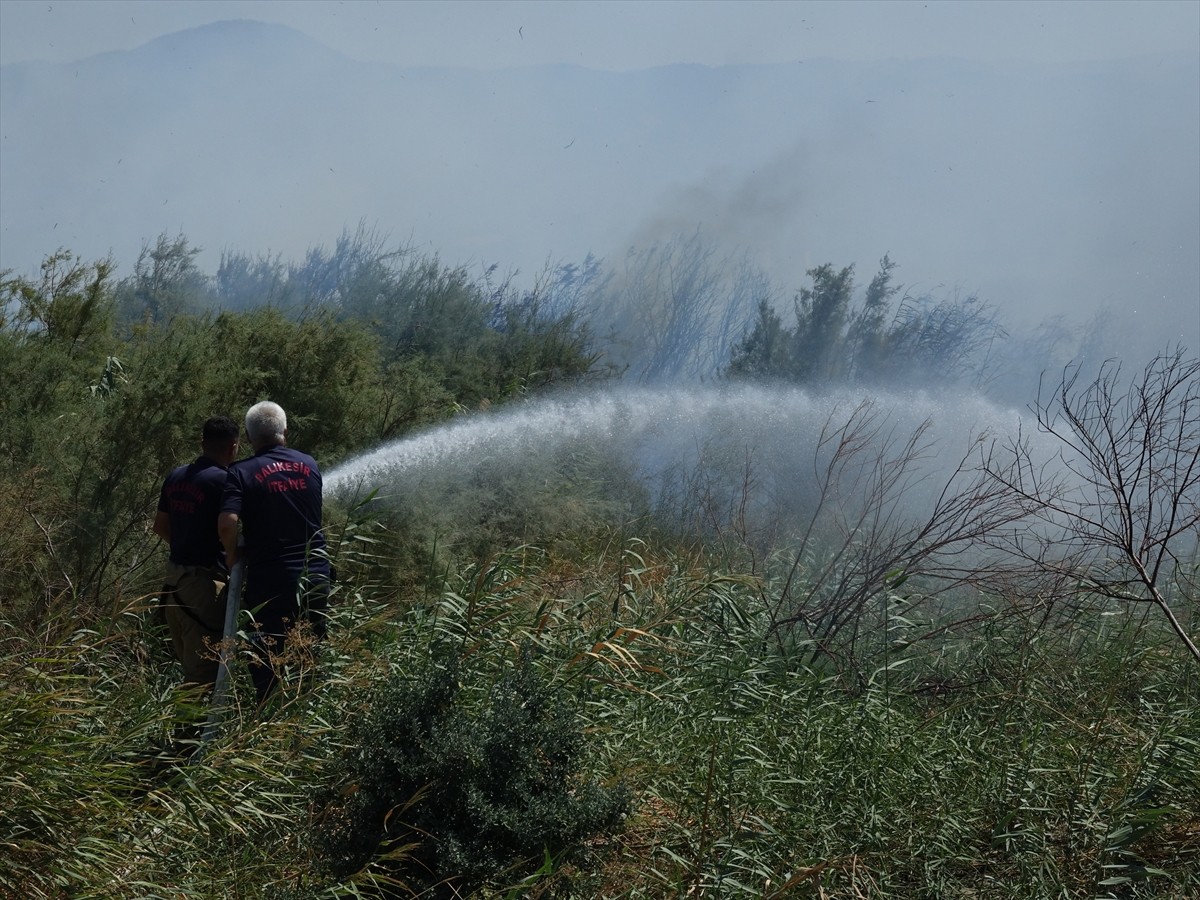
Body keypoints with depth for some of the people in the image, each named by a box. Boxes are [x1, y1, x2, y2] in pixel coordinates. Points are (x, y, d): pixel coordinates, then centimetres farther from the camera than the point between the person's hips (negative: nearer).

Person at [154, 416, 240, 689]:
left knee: (187, 662, 16)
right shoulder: (222, 480, -15)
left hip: (174, 575, 8)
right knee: (203, 667, -4)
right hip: (204, 583, -8)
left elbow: (160, 526, 16)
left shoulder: (176, 476, 8)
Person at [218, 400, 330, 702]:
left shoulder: (242, 473, -10)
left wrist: (232, 554, -4)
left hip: (270, 578, -4)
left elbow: (227, 524, -22)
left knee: (267, 656, 7)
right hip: (316, 574, 4)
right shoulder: (309, 465, 5)